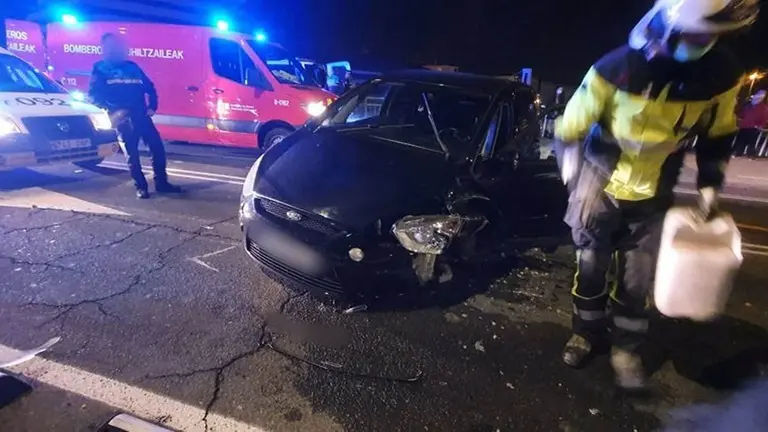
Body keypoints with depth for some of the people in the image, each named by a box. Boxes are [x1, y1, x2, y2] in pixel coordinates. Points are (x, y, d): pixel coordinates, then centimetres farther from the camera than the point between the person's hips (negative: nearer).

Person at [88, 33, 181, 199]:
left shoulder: (132, 67, 19)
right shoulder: (100, 69, 7)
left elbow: (149, 87, 21)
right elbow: (94, 95, 0)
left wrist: (152, 106, 6)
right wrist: (112, 111, -14)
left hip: (141, 116, 4)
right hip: (123, 119, -4)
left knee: (157, 147, -2)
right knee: (131, 154, 0)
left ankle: (162, 183, 8)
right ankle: (141, 187, 8)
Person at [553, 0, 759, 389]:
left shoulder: (722, 75, -9)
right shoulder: (616, 69, -19)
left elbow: (718, 134, 8)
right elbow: (569, 130, -12)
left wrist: (709, 185, 3)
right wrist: (576, 183, -11)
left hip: (652, 196, 2)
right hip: (601, 187, -2)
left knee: (637, 280, 8)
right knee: (591, 267, 8)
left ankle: (625, 349, 27)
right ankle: (586, 334, 29)